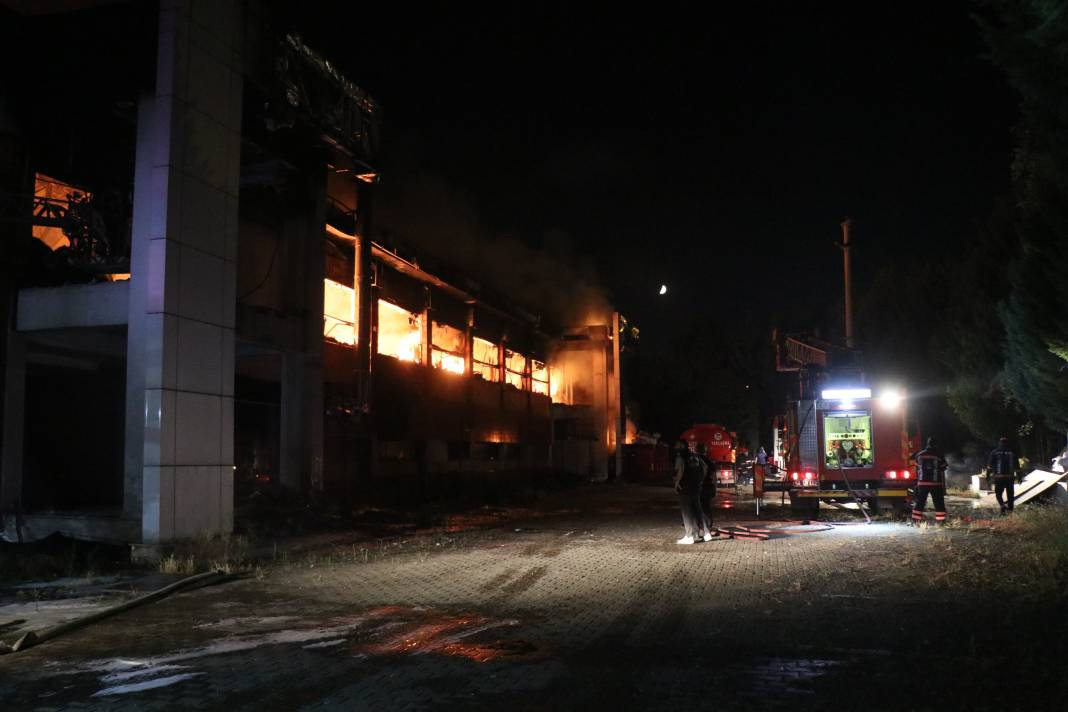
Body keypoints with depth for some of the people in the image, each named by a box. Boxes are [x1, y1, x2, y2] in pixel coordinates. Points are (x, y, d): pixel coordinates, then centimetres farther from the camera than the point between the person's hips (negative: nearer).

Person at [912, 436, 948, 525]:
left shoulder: (919, 455, 5)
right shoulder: (939, 456, -3)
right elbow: (942, 472, 2)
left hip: (922, 483, 2)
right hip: (936, 484, -2)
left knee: (919, 502, 9)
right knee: (939, 504, 2)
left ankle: (915, 521, 8)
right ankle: (941, 521, -3)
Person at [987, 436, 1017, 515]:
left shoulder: (994, 452, 0)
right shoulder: (1012, 452, 5)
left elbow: (990, 465, -4)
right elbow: (1016, 466, 7)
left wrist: (988, 474, 0)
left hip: (999, 477, -2)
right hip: (1010, 477, 2)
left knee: (998, 493, 6)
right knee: (1010, 495, 10)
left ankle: (1003, 506, -18)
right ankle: (1010, 510, 12)